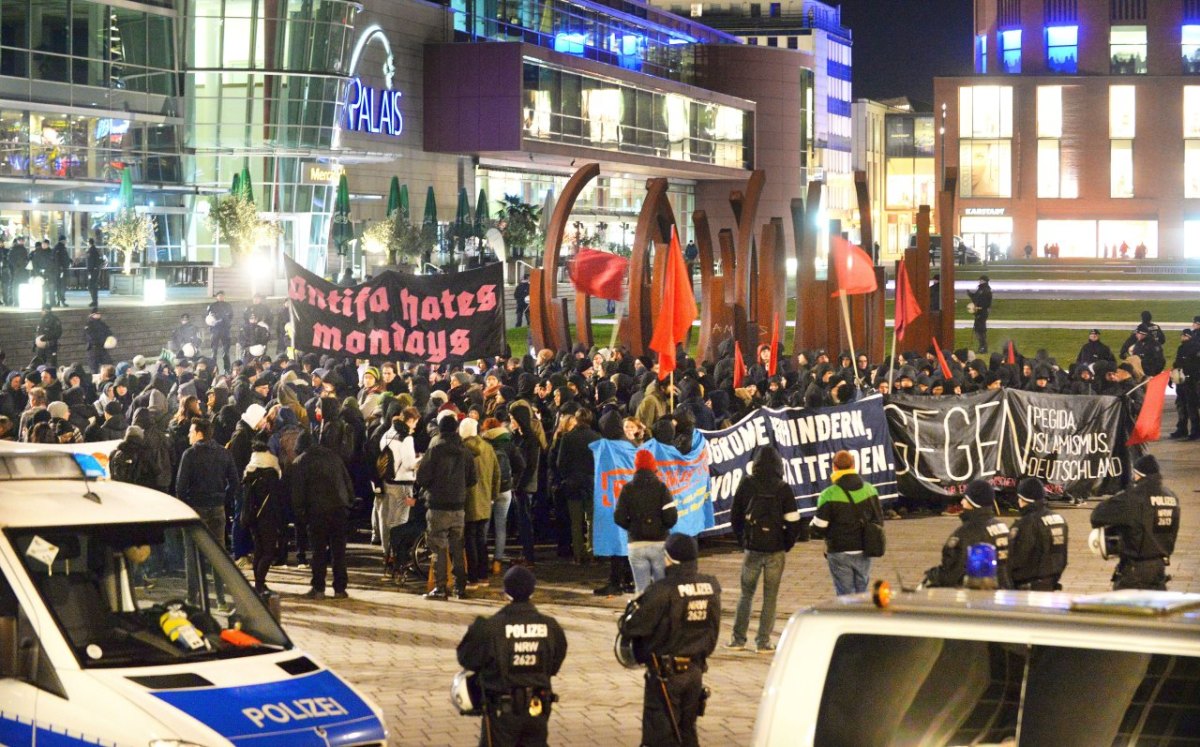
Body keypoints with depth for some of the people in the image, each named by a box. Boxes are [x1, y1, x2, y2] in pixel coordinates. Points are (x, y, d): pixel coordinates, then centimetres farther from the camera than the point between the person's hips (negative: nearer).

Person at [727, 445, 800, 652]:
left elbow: (735, 517, 2)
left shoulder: (746, 485, -2)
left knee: (746, 593, 14)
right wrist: (786, 545, 6)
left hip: (752, 549, 1)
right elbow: (793, 521, -8)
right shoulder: (783, 489, -6)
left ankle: (738, 639, 12)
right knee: (770, 596, 7)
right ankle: (763, 641, 5)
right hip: (776, 550, -1)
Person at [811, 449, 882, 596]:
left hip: (840, 553, -4)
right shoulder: (870, 490, 1)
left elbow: (819, 527, -13)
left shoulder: (829, 495, -16)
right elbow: (878, 522, 7)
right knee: (861, 594, 15)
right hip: (863, 553, 4)